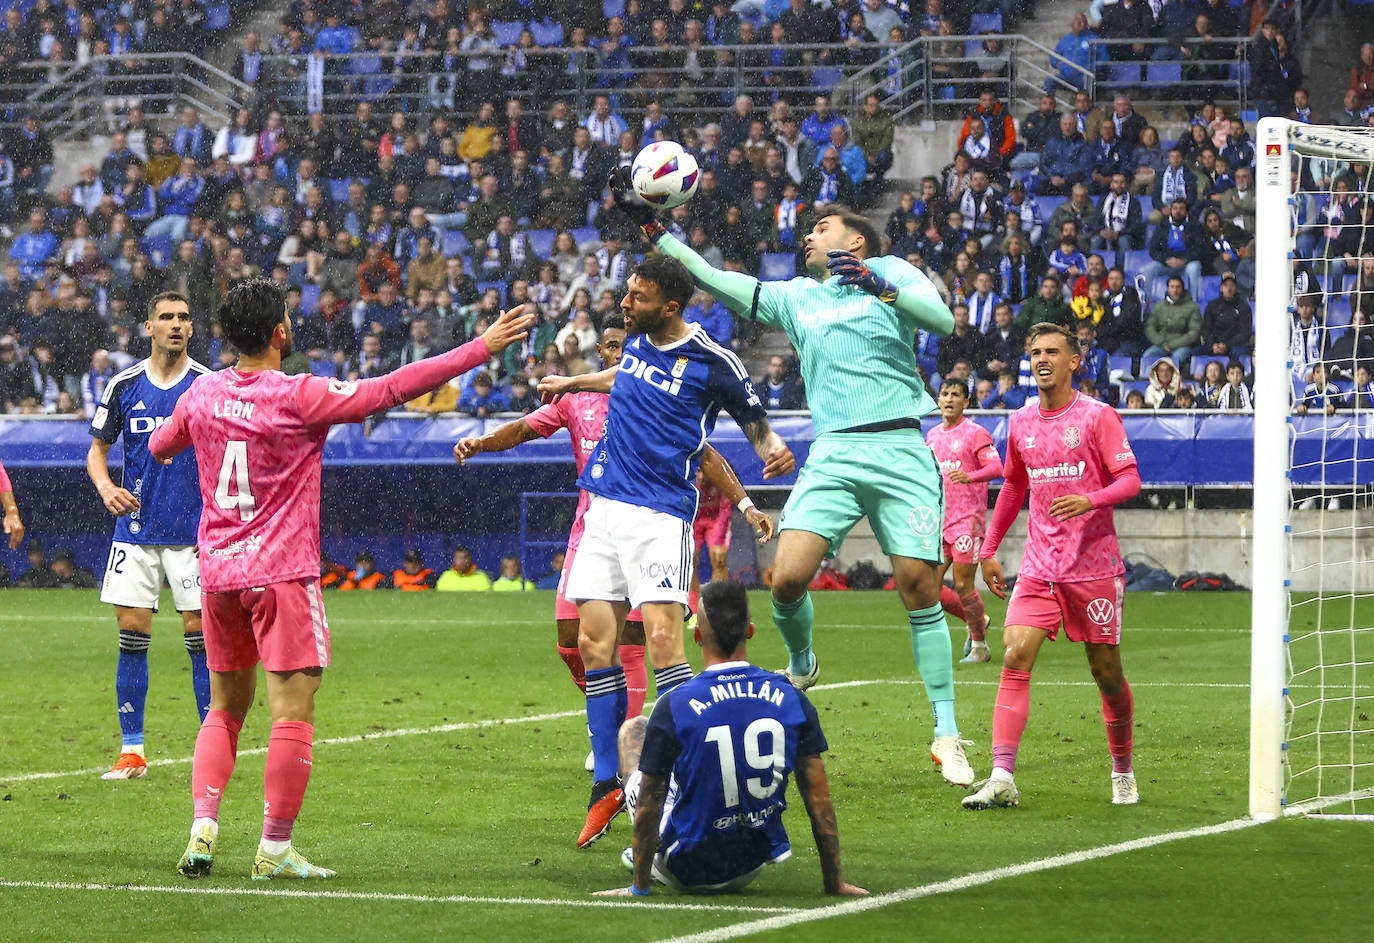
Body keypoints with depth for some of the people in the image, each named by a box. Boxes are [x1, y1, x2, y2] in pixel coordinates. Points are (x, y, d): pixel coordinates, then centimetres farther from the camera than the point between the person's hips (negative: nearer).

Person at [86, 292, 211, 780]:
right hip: (136, 530, 2)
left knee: (201, 635, -4)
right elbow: (97, 450, 13)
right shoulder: (124, 386, 4)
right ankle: (131, 750, 8)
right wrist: (106, 488, -8)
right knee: (132, 634, 1)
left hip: (193, 534, -2)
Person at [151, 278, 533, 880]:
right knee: (293, 714, -2)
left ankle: (203, 829, 3)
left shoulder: (201, 394, 4)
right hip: (282, 573, -6)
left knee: (224, 711, 15)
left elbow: (160, 446, 23)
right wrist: (480, 349, -8)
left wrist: (163, 445, 49)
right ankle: (275, 848, -2)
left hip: (218, 571, 6)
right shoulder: (300, 397, -13)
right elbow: (394, 388, -13)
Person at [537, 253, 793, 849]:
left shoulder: (712, 363, -8)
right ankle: (607, 784, 11)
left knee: (662, 637, -19)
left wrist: (772, 450, -17)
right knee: (594, 642, 2)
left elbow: (752, 417, 4)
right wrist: (572, 383, 46)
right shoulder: (636, 340, 9)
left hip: (662, 514, -6)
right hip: (606, 507, 6)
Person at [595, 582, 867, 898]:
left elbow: (648, 806, -13)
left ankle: (643, 857, 33)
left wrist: (639, 886, -2)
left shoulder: (674, 708, -20)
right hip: (751, 870, 4)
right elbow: (819, 799, -6)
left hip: (684, 871, -3)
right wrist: (834, 882, 3)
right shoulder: (792, 701, -10)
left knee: (633, 728, 19)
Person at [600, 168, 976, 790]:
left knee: (919, 585, -8)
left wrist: (881, 288, -18)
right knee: (786, 578, -14)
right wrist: (649, 226, 13)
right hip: (833, 454, 3)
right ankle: (800, 664, 18)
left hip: (901, 451, -3)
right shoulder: (794, 297, 20)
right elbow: (709, 277, 18)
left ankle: (947, 734, -2)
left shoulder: (890, 272, 10)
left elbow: (943, 320, -6)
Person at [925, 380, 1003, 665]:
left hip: (966, 520, -7)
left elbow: (996, 468, -15)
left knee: (963, 585, -8)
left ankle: (979, 646, 9)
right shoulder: (933, 435, 15)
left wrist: (969, 476, -32)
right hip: (937, 521, 7)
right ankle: (976, 621, 25)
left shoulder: (975, 433, -5)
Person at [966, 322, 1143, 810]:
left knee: (1107, 672, 4)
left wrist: (1090, 501, -28)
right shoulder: (1021, 422, 11)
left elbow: (1130, 480, -9)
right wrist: (989, 549, 20)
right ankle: (1002, 778, -21)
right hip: (1038, 565, 3)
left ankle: (1122, 771, 24)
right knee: (1015, 658, -13)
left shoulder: (1097, 416, -3)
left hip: (1094, 565, -3)